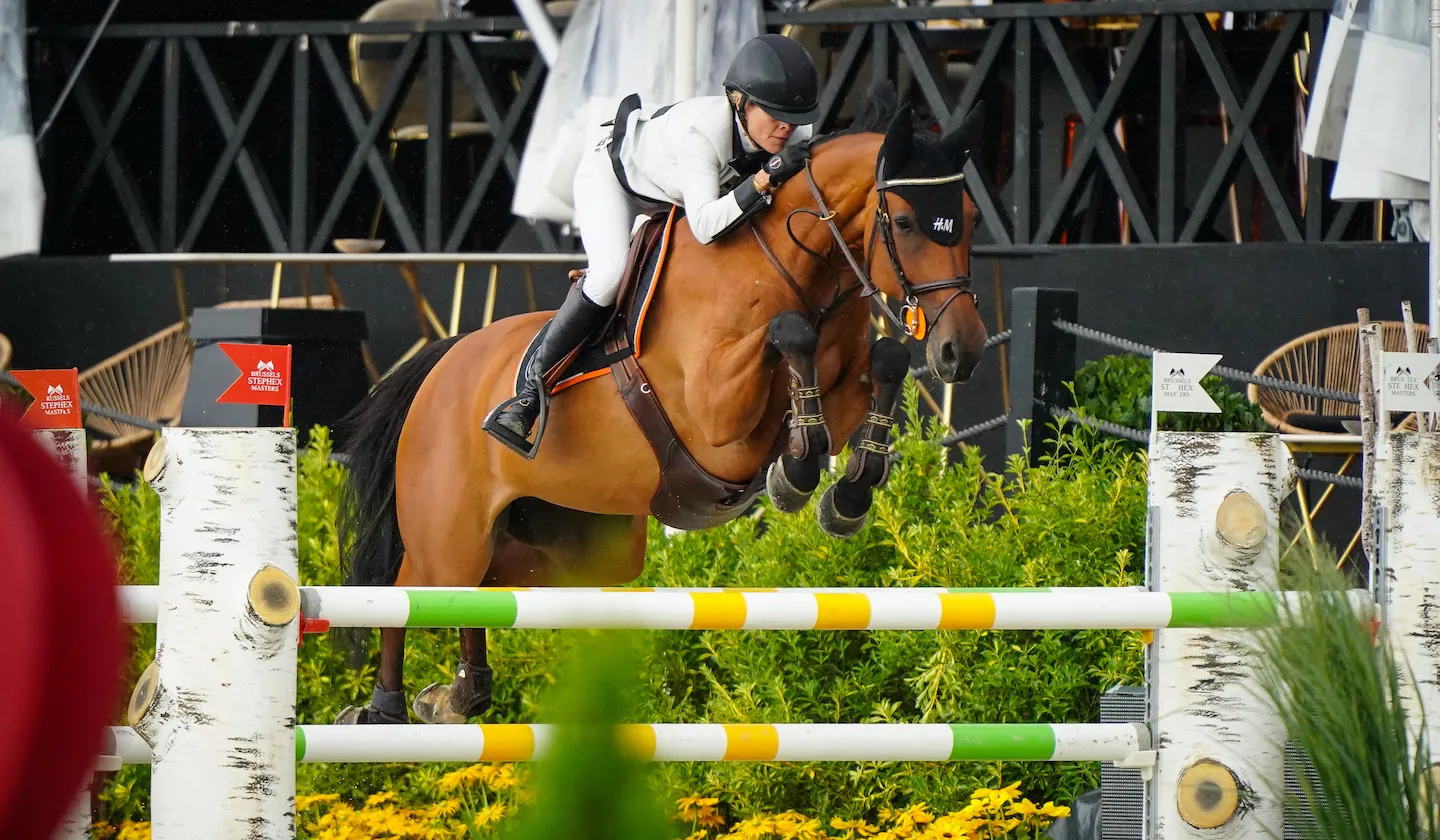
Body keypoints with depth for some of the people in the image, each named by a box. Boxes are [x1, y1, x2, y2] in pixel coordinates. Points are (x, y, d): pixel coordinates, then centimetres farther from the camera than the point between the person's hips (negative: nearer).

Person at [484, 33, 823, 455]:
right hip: (611, 173, -8)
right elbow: (705, 226, -50)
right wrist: (766, 178, -58)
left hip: (669, 197, 8)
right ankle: (529, 395, -26)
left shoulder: (794, 136, -26)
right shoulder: (701, 130, -44)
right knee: (611, 272, -29)